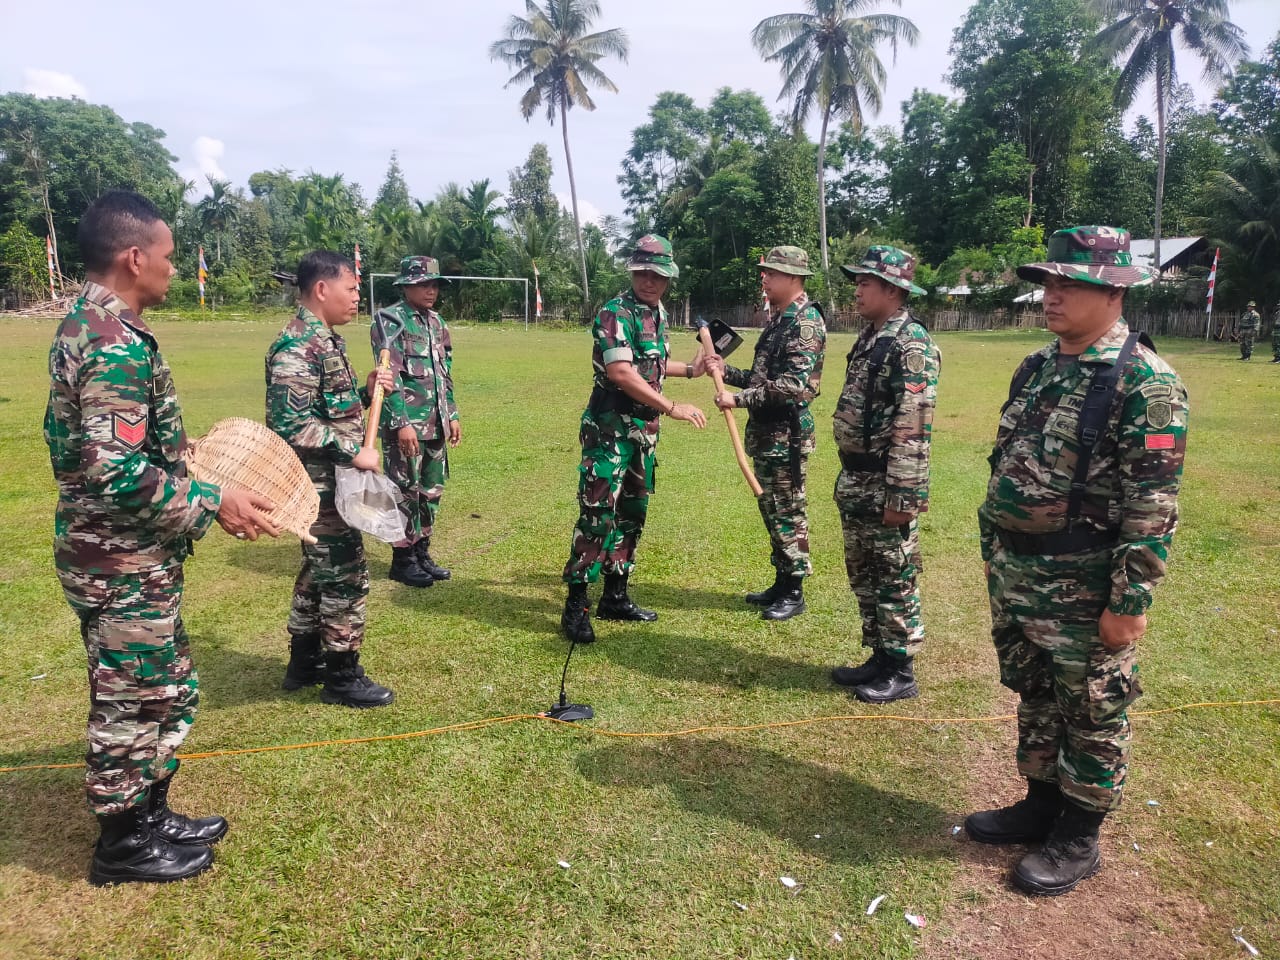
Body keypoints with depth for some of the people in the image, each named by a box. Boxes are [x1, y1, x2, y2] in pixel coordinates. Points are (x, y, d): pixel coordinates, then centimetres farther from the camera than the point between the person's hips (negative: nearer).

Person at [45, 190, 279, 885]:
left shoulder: (84, 327, 10)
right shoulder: (118, 345, -23)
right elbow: (115, 473, -28)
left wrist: (183, 464, 17)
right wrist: (212, 505, -20)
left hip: (119, 554, 10)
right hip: (124, 563, -10)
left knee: (169, 690, 20)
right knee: (132, 702, 7)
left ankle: (149, 814, 35)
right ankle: (123, 845, 25)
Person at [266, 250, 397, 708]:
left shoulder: (324, 340, 12)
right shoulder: (297, 347, -20)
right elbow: (291, 424, -26)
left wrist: (366, 391, 3)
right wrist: (353, 452, -22)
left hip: (330, 483, 10)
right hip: (321, 486, -10)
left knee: (318, 572, 19)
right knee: (346, 576, -1)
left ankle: (305, 662, 32)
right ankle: (341, 676, 13)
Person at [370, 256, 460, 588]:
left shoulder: (436, 322, 14)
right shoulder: (390, 321, -10)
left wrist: (452, 415, 15)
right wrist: (401, 423, -22)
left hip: (435, 424, 8)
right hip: (406, 424, -7)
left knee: (431, 491, 13)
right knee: (406, 492, 0)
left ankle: (422, 552, 25)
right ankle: (403, 560, 11)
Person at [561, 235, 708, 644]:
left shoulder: (658, 314, 13)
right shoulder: (616, 313, -14)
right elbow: (620, 372, -26)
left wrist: (690, 369, 27)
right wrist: (673, 408, -27)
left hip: (644, 430, 9)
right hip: (610, 429, -9)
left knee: (632, 513, 13)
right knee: (597, 514, -9)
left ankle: (615, 596, 25)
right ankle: (576, 606, -1)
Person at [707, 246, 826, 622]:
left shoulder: (806, 322, -15)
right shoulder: (778, 319, 15)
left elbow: (794, 386, -24)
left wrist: (740, 398, -23)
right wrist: (727, 371, 8)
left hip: (786, 433, -10)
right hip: (765, 431, 10)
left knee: (787, 511, -1)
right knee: (771, 507, 15)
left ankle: (794, 592, 11)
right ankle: (781, 582, 27)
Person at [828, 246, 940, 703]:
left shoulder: (911, 345, -17)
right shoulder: (870, 336, 13)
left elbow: (912, 428, -22)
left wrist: (902, 496, -24)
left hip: (886, 486, -10)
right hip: (857, 481, 10)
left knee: (895, 580, 2)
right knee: (864, 575, 17)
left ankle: (901, 672, 15)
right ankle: (879, 658, 30)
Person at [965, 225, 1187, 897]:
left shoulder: (1145, 381, -15)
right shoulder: (1037, 368, 8)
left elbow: (1152, 504, -18)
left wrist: (1130, 602, -19)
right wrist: (995, 559, 17)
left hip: (1084, 586, -7)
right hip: (1013, 573, 7)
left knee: (1091, 714, 10)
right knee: (1034, 696, 20)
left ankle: (1078, 840, 26)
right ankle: (1040, 803, 39)